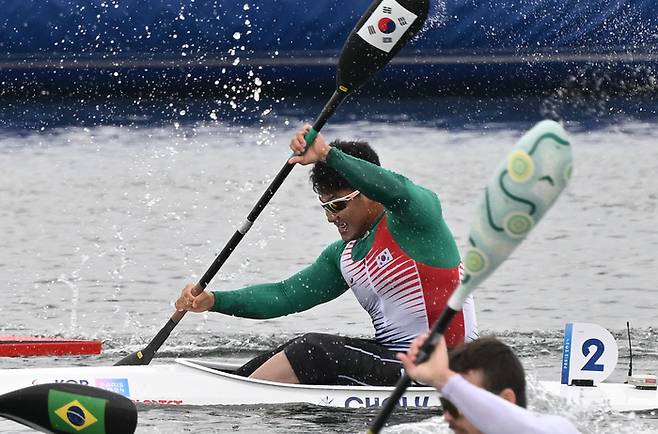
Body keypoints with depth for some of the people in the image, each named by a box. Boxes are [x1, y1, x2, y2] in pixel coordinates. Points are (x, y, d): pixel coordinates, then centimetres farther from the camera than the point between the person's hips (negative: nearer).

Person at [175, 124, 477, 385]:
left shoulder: (417, 212, -8)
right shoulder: (343, 256, 15)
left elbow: (396, 191, -32)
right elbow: (285, 295, 11)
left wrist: (328, 154, -37)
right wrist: (214, 301, -1)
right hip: (393, 359, 9)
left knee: (313, 350, -18)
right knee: (294, 352, 1)